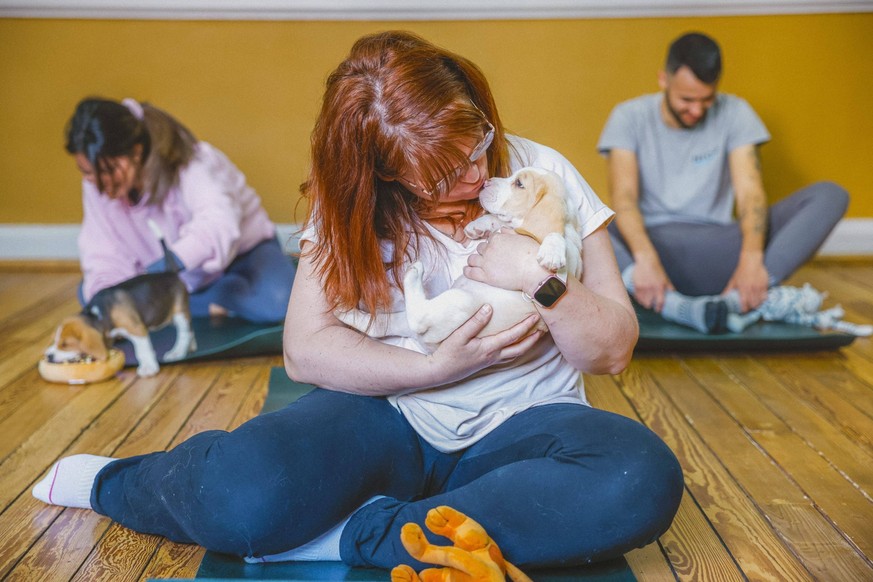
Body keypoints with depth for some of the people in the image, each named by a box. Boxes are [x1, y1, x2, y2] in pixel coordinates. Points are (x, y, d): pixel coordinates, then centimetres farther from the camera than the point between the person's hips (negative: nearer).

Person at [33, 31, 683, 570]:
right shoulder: (355, 205, -1)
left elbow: (613, 351, -1)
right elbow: (305, 349, -6)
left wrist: (544, 283, -21)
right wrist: (435, 367, -18)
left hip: (519, 425, 1)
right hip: (390, 417, 0)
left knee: (644, 479, -31)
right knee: (245, 491, -30)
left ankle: (356, 536, -27)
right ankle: (116, 481, 7)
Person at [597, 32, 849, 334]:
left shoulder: (734, 113, 6)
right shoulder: (629, 117, 1)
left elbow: (750, 191, -7)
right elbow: (624, 196, -14)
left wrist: (752, 258, -28)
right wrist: (645, 258, -34)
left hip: (716, 251, 2)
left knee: (830, 195, -17)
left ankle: (735, 300, -38)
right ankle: (675, 306, -49)